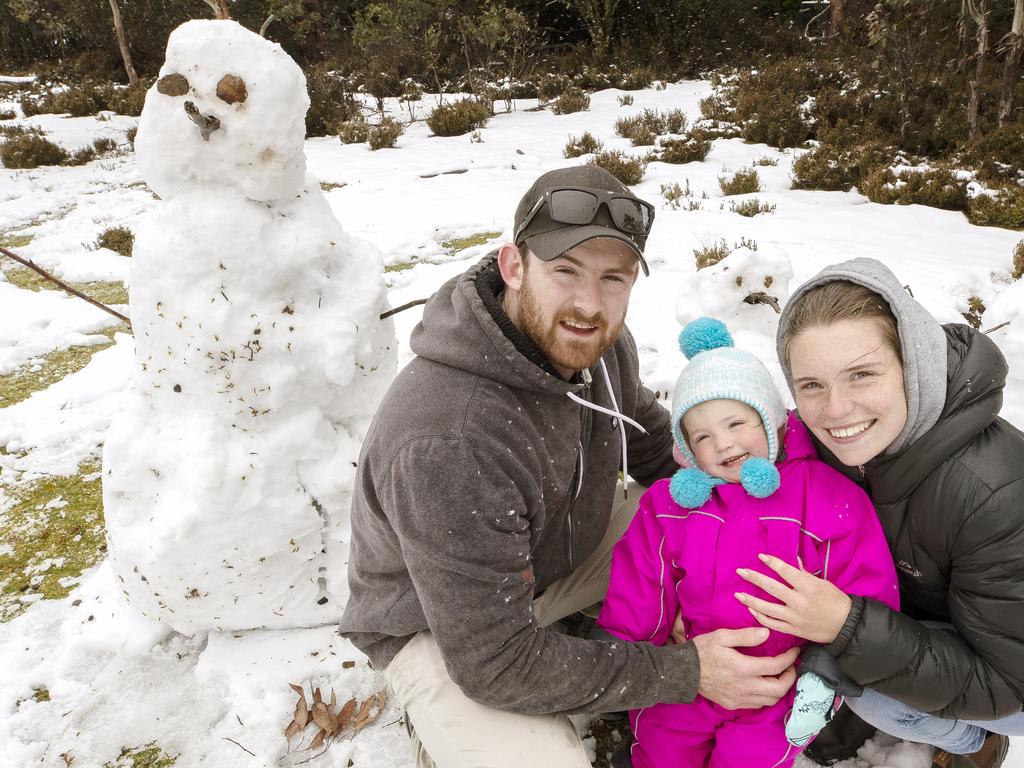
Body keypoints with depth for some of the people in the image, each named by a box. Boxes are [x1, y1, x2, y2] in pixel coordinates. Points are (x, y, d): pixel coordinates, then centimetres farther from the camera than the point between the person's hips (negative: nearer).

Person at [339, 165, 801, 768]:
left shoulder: (597, 343, -14)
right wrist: (683, 673, -25)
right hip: (438, 625, -6)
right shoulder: (447, 445, -38)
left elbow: (654, 443, 6)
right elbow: (496, 664, -29)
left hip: (567, 546, 7)